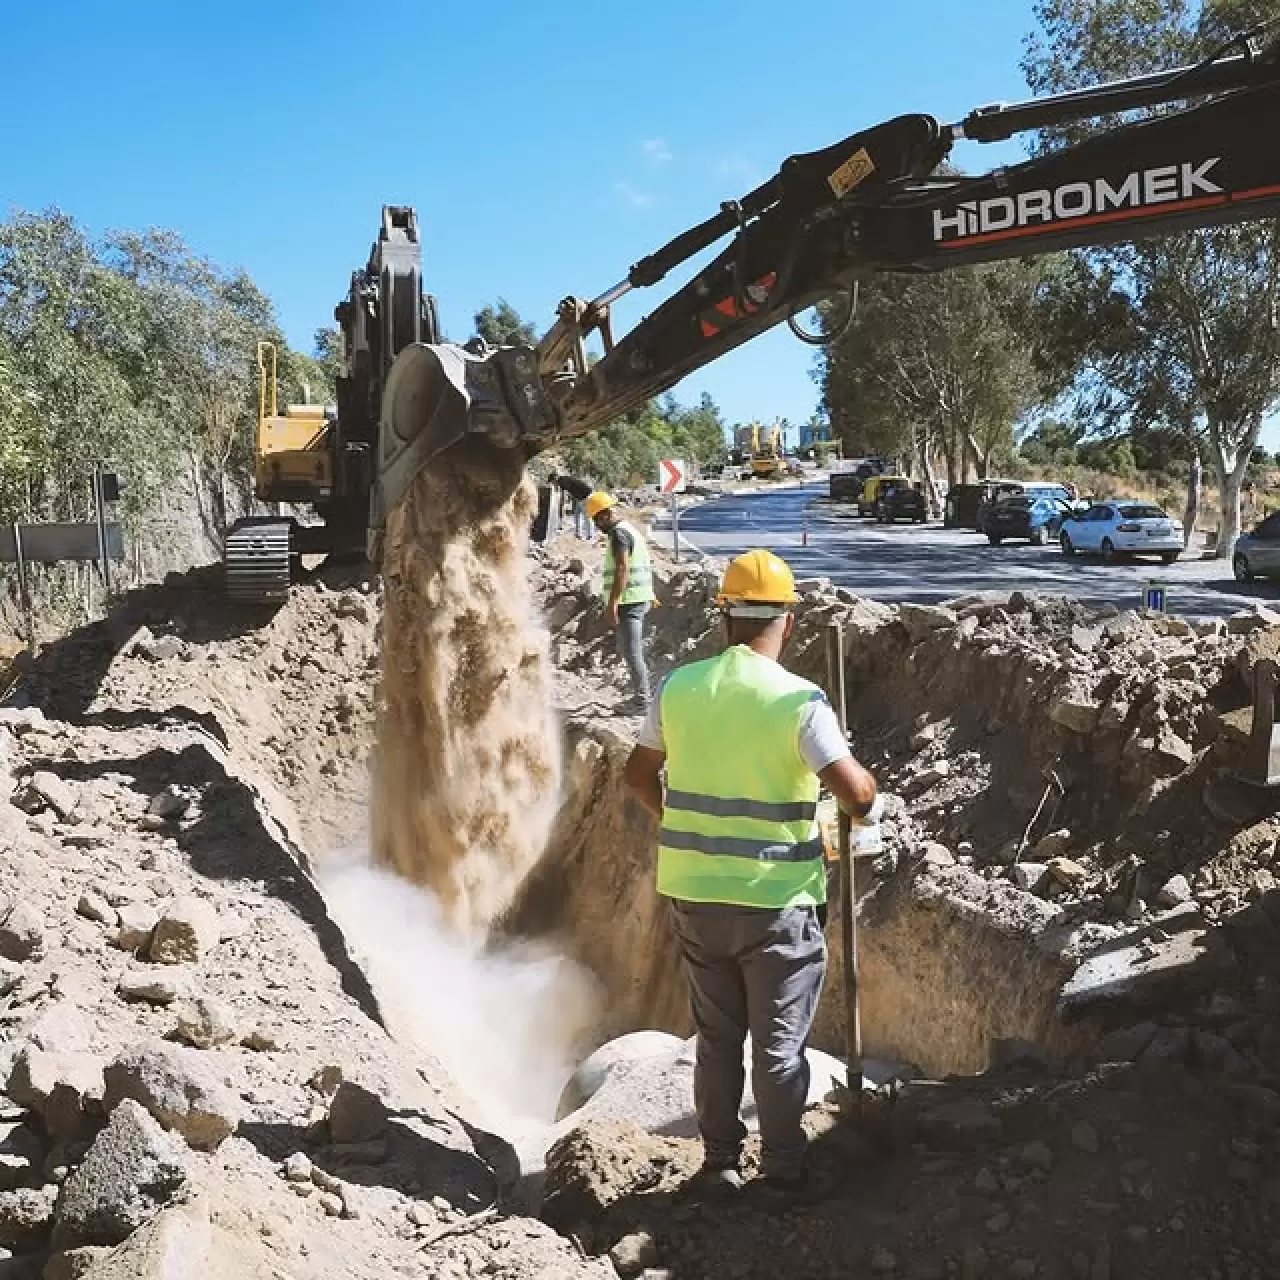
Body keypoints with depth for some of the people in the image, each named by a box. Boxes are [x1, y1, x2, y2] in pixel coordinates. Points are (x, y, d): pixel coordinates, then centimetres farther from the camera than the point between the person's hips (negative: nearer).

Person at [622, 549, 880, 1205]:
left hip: (695, 893, 4)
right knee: (779, 1044, 11)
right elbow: (855, 791, -22)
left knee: (717, 1035, 20)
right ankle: (782, 1174, 23)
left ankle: (719, 1162, 31)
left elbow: (639, 775, 7)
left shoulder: (679, 687, -3)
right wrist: (873, 802, 1)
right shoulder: (799, 700, -16)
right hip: (777, 900, -4)